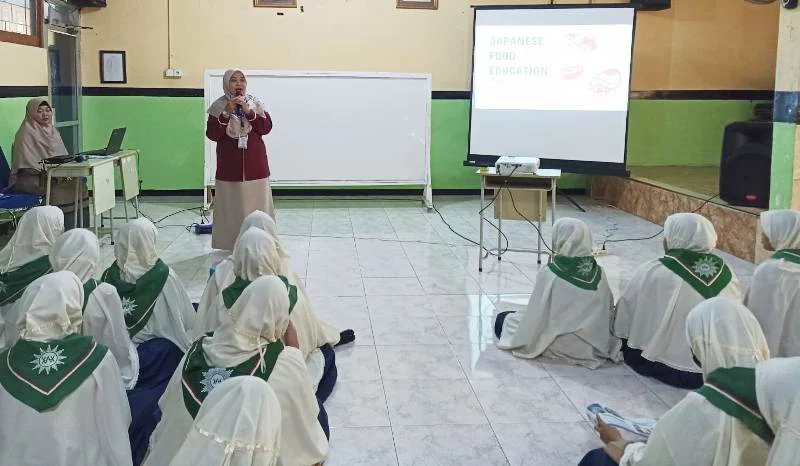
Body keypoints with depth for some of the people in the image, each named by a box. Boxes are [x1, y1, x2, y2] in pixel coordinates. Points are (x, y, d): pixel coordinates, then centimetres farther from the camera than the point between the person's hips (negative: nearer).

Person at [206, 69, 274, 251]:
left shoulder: (256, 103, 3)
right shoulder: (219, 106, -1)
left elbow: (266, 128, -5)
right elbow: (212, 134, -8)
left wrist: (249, 112, -16)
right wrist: (226, 113, -19)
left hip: (255, 164, 1)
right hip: (229, 165, -1)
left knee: (257, 204, 3)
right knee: (231, 205, 0)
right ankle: (230, 245, 9)